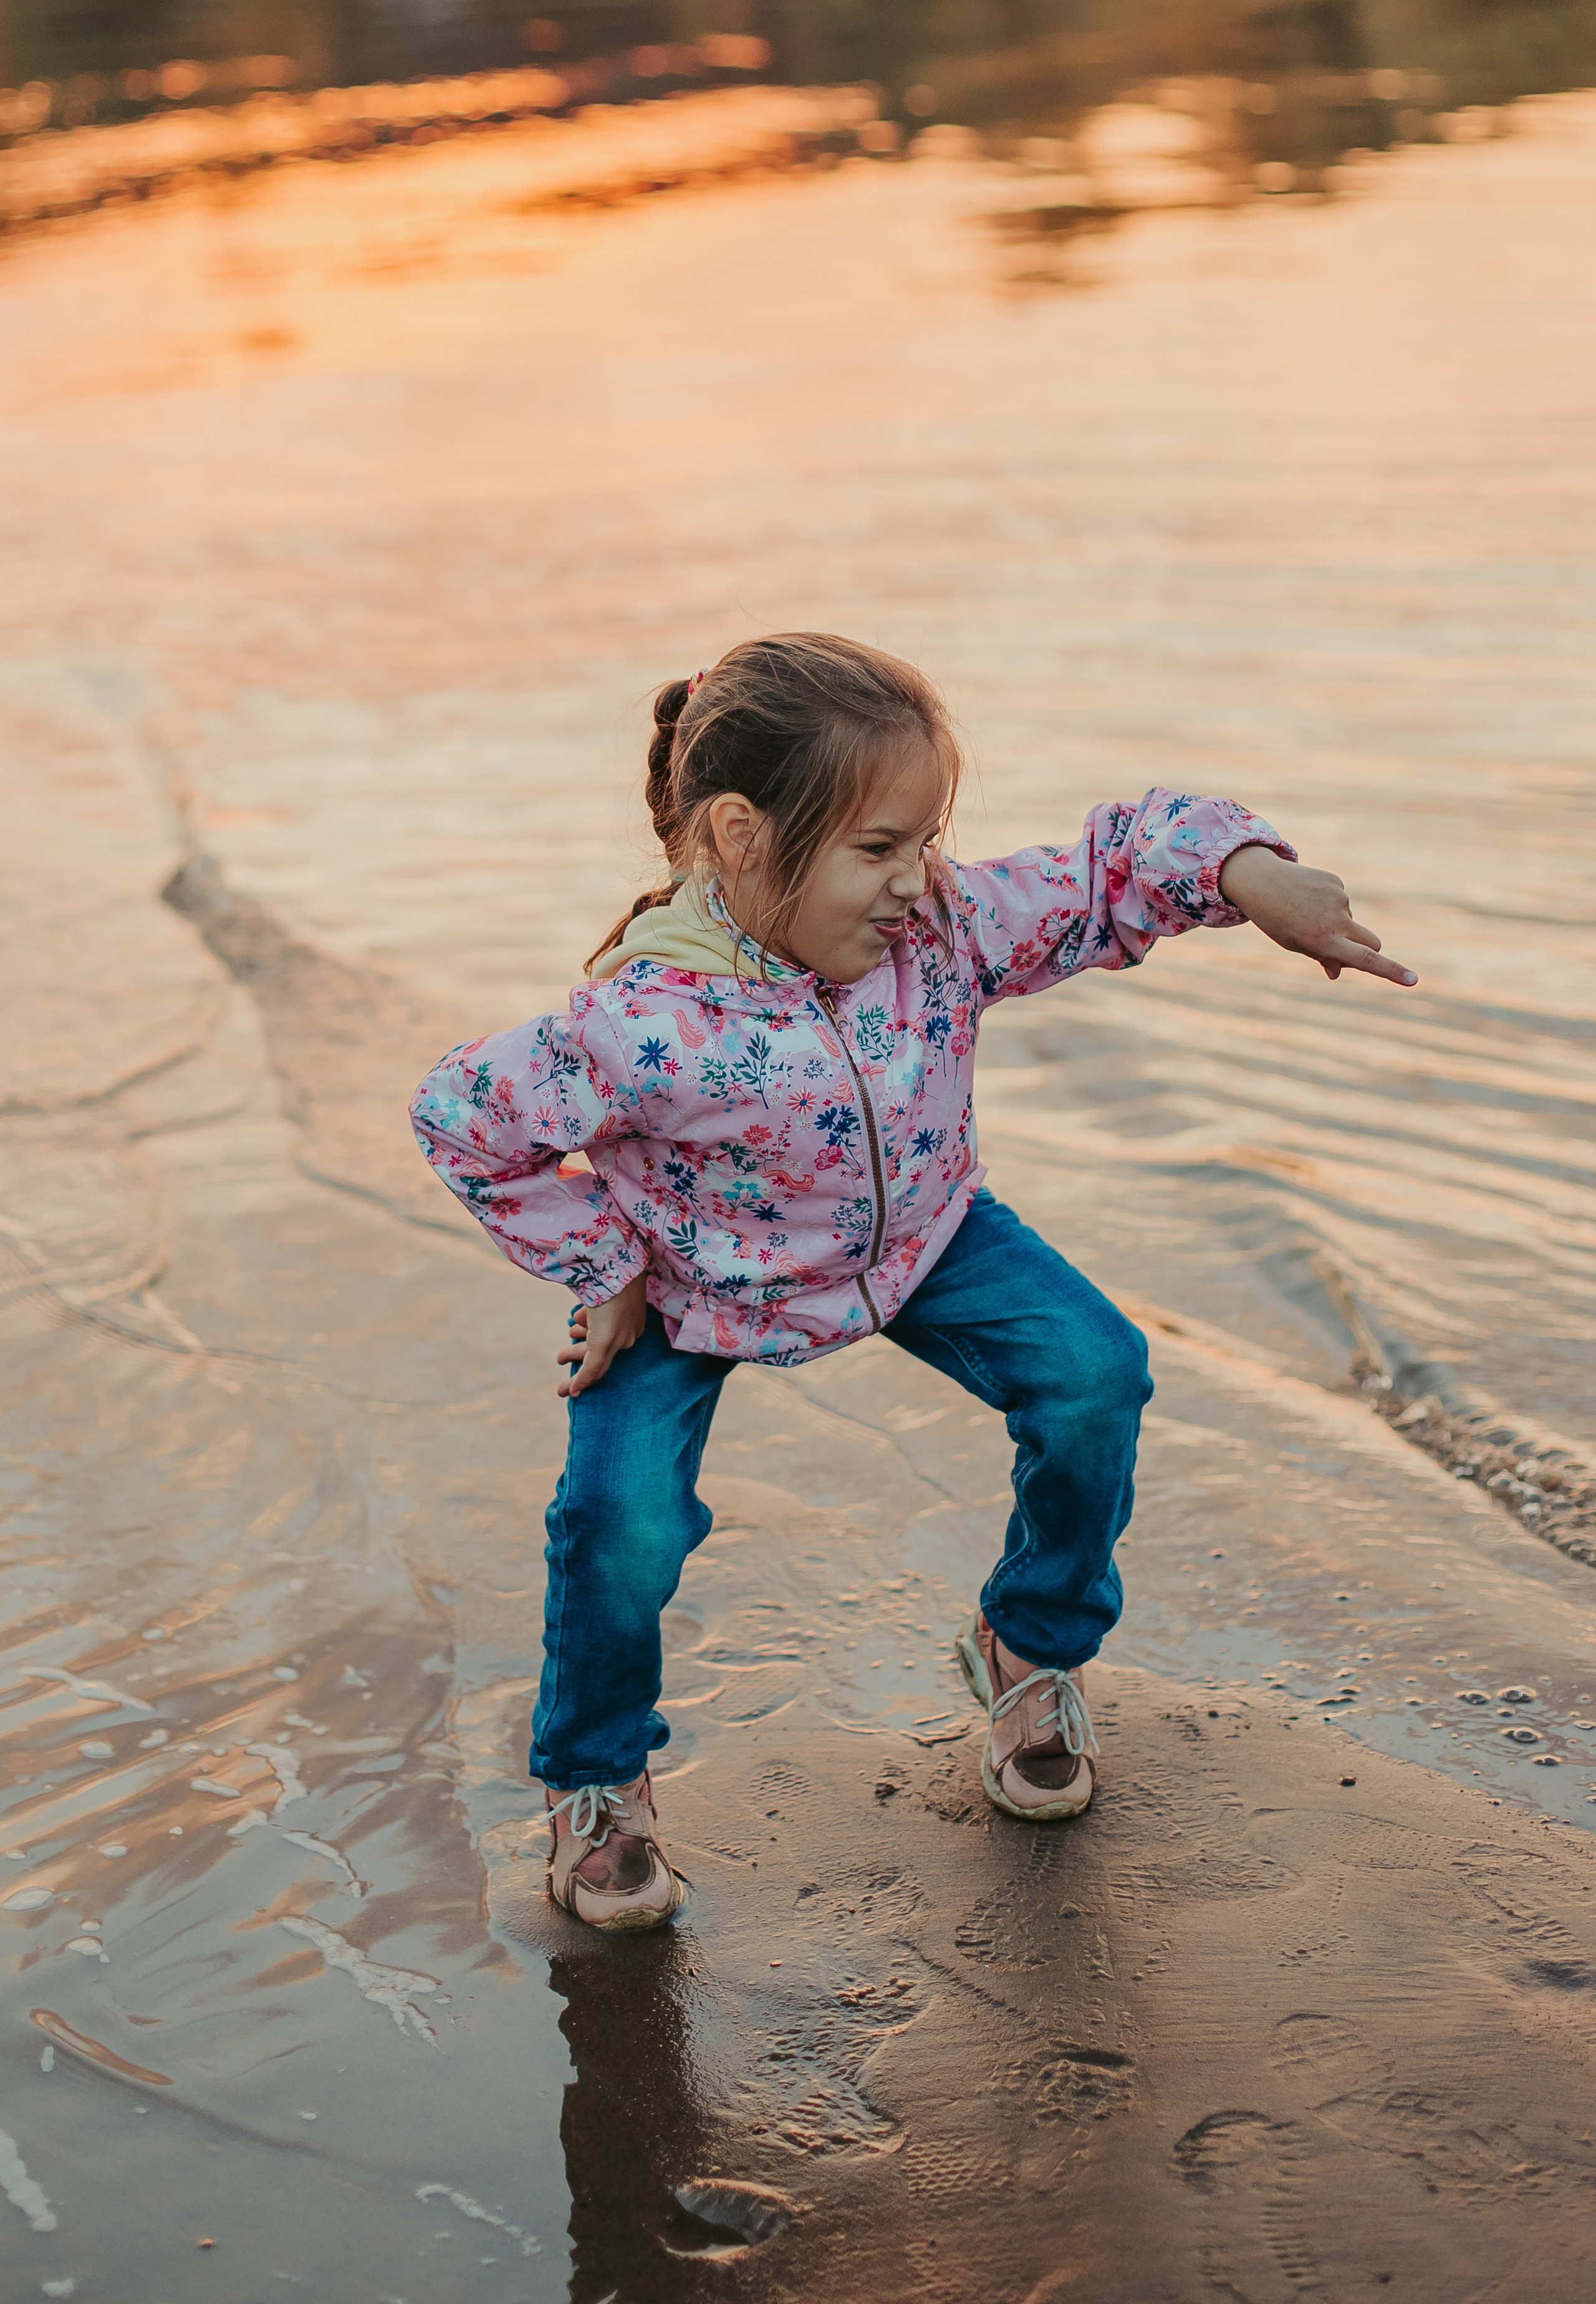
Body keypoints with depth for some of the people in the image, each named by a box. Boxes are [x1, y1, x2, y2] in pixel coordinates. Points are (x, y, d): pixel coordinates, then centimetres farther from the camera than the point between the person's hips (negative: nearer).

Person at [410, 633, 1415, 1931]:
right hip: (694, 1285, -4)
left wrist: (1254, 876, -34)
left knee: (1095, 1373, -13)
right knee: (624, 1523, -23)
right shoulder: (651, 1026, -38)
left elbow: (1114, 869, -14)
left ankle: (1031, 1647, 16)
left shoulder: (944, 925, -24)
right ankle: (595, 1785, 10)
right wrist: (603, 1271, -18)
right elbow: (465, 1118, -26)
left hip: (917, 1237, 4)